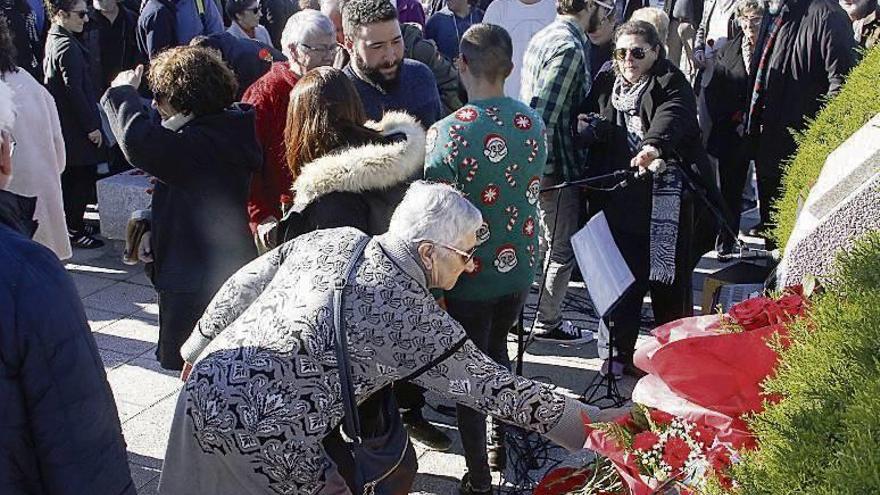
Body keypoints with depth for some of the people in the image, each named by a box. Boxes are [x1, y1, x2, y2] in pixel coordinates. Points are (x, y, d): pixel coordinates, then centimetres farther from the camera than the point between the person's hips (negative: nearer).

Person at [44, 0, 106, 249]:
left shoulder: (53, 39, 10)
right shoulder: (68, 46, -20)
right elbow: (75, 90, -23)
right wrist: (91, 126, -17)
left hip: (62, 123, 10)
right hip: (76, 126, -10)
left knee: (69, 177, 18)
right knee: (83, 177, 0)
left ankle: (70, 225, 29)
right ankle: (75, 231, 7)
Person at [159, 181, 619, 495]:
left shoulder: (332, 239, 2)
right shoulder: (415, 317, -13)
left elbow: (242, 285, 9)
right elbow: (492, 387, -8)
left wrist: (199, 346, 25)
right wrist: (589, 420, 0)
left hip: (203, 389, 7)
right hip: (262, 442, -7)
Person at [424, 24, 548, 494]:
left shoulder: (447, 132, -21)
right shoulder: (533, 122, -5)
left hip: (472, 274, -5)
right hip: (519, 267, 5)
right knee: (495, 351, 26)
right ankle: (503, 446, 39)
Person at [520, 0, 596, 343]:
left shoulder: (543, 38, 11)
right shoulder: (570, 48, -19)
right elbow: (544, 114, -25)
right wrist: (546, 168, -22)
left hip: (535, 163, 9)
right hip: (557, 167, -9)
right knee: (563, 248, 6)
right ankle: (547, 323, 18)